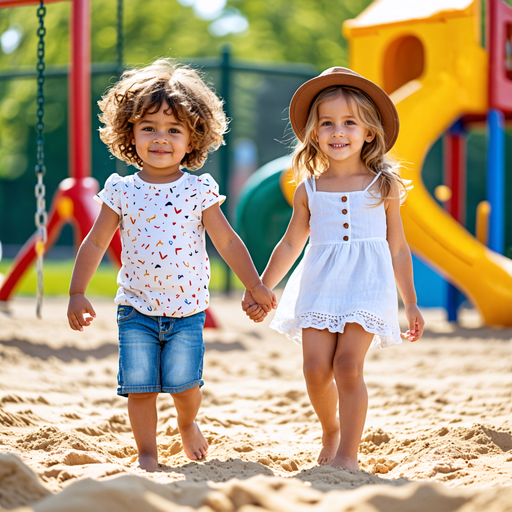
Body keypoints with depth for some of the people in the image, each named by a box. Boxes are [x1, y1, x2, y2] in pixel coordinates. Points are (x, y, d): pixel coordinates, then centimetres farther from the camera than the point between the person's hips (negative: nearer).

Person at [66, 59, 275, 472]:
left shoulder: (199, 191, -4)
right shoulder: (121, 191, -3)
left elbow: (227, 242, 3)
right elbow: (96, 242, 3)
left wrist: (255, 286, 3)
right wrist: (77, 293, -1)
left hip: (187, 307, -1)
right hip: (137, 307, 1)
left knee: (184, 383, 0)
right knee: (139, 386, 0)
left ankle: (188, 424, 33)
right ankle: (147, 453, 17)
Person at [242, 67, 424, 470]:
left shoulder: (384, 187, 5)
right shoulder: (309, 189, 8)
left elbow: (398, 248, 11)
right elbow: (291, 245, 17)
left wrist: (411, 304, 12)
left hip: (367, 285, -2)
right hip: (318, 285, 2)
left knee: (347, 365, -14)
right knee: (316, 368, -6)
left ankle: (348, 452, -6)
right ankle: (330, 431, 21)